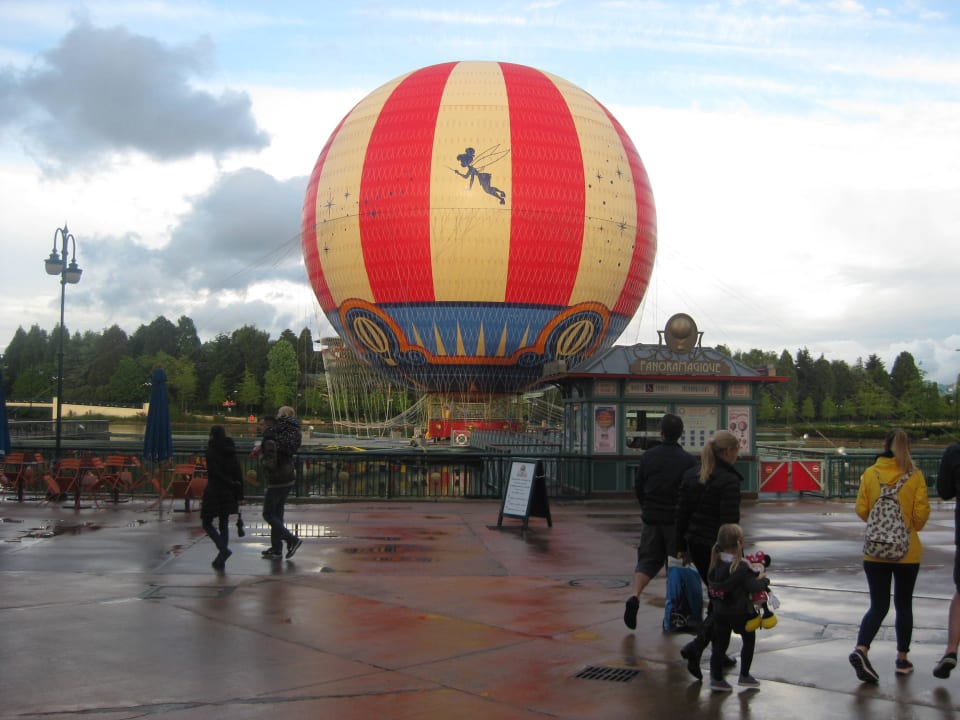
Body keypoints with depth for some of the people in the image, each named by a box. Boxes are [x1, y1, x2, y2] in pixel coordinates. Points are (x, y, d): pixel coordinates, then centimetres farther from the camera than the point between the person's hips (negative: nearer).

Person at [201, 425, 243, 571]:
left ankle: (224, 549, -15)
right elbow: (238, 473, 3)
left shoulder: (211, 451, -11)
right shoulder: (231, 452, 5)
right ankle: (221, 561, 11)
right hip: (228, 493, 6)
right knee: (224, 525, 11)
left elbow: (215, 473, -19)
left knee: (206, 523, 5)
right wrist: (239, 492, 6)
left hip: (214, 491, -6)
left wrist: (231, 483, -11)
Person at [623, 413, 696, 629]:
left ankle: (635, 596, -16)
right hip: (677, 520, -2)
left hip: (651, 518, 3)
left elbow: (638, 488, 9)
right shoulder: (688, 460, -8)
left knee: (648, 560, 8)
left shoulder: (648, 456, 2)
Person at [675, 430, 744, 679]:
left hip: (696, 545, 8)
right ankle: (695, 646, -15)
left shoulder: (691, 475, 7)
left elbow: (682, 514, 11)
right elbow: (730, 522, -18)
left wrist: (682, 547, 17)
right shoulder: (728, 481, -15)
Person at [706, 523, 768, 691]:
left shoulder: (715, 563, -5)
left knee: (720, 644, 12)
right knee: (749, 640, 18)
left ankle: (716, 678, 15)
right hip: (740, 613, -4)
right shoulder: (742, 567, -22)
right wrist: (764, 580, 0)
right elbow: (753, 587, -21)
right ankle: (744, 676, 24)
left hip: (720, 612, 5)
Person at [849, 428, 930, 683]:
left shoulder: (870, 474, -5)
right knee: (903, 605, 15)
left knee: (878, 605, 6)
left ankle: (861, 649, -15)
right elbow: (922, 512, -8)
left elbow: (861, 509, -4)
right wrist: (912, 527, 13)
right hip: (907, 551, -1)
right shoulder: (915, 476, -8)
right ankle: (902, 660, 23)